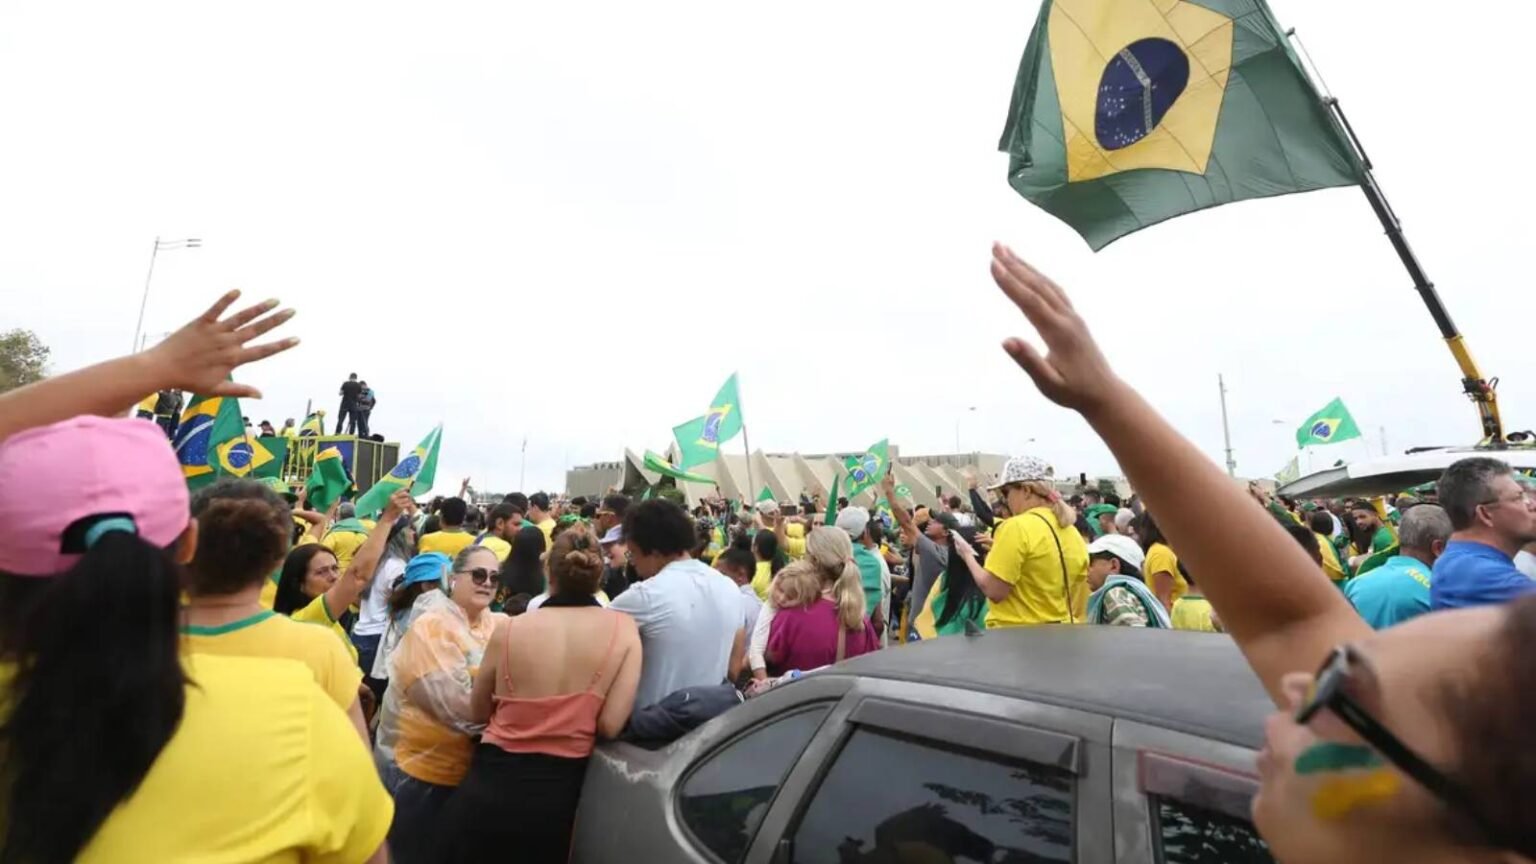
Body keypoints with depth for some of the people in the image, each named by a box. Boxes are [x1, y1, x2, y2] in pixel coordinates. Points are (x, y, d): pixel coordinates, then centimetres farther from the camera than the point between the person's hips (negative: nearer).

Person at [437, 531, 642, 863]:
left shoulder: (509, 629, -10)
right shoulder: (624, 629, -12)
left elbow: (478, 712, 5)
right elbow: (611, 725, -13)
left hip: (490, 781, 0)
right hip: (561, 790, 0)